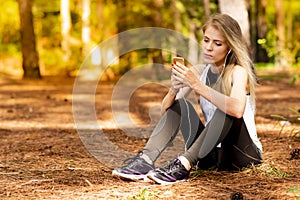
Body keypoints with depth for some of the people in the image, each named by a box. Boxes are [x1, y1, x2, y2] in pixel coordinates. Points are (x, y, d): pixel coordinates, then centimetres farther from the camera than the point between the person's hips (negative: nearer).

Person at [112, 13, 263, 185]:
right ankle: (146, 160, -24)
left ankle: (183, 166, -38)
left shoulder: (238, 71, -15)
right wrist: (174, 88, -27)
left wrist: (196, 85, -39)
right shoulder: (199, 71, 2)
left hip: (243, 153, -6)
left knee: (226, 109, -31)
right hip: (212, 153, 6)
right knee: (179, 104, -8)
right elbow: (166, 108, -5)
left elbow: (237, 109, -37)